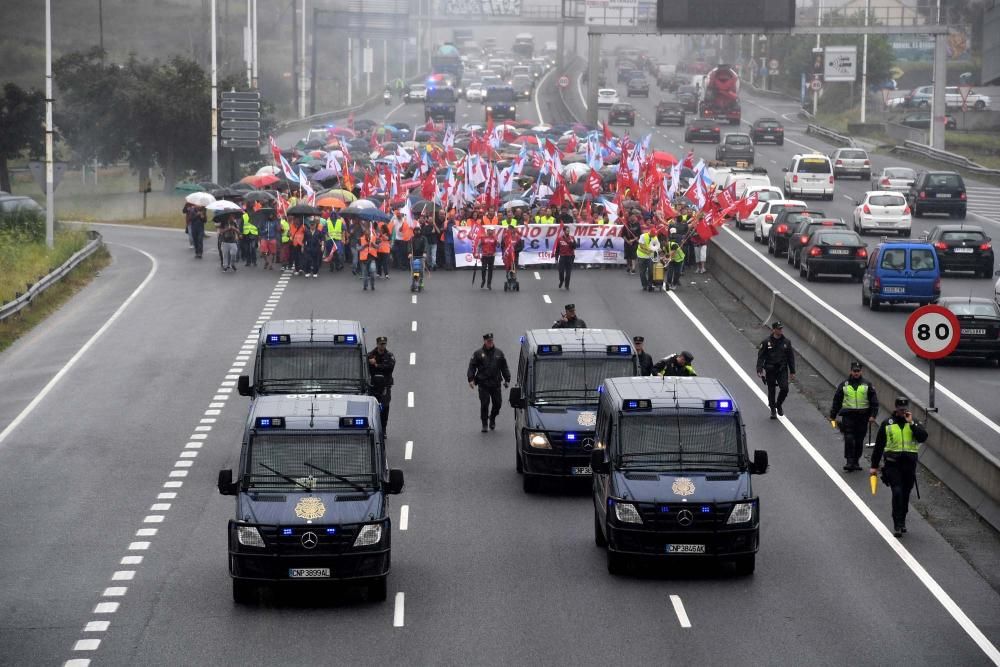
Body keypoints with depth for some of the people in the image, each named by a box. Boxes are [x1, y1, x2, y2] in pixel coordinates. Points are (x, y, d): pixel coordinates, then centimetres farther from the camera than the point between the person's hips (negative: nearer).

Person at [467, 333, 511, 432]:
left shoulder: (499, 353, 10)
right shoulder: (478, 353, 3)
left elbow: (504, 368, 15)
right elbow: (472, 367, 2)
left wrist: (507, 380, 9)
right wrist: (471, 379, -8)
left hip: (496, 384, 2)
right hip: (483, 385, -2)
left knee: (497, 403, 3)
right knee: (484, 404, -6)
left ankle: (492, 418, 30)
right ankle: (484, 424, 6)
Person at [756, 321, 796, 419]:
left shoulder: (786, 342, 4)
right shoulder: (766, 342, -4)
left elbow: (791, 358, 10)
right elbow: (761, 357, -4)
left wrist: (792, 372, 9)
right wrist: (759, 370, -14)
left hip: (782, 370, 1)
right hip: (770, 370, -1)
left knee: (784, 388, -12)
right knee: (771, 390, 5)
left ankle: (778, 405, 15)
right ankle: (773, 411, 19)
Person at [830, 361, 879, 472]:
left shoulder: (867, 385, 7)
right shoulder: (844, 385, 7)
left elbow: (874, 401, 7)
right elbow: (836, 401, 11)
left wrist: (872, 415, -4)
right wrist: (832, 416, 9)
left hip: (862, 416, 1)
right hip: (848, 416, -1)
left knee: (859, 441, 5)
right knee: (849, 439, -12)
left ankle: (856, 461, 16)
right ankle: (849, 461, -9)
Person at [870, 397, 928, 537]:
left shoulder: (915, 424, 8)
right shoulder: (887, 424, 5)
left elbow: (923, 437, -12)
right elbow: (879, 445, 8)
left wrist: (911, 423, -14)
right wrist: (874, 466, 7)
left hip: (909, 463, 2)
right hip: (893, 463, -2)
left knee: (905, 494, 10)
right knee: (897, 492, -14)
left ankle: (902, 521, 27)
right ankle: (897, 525, -12)